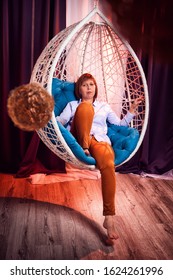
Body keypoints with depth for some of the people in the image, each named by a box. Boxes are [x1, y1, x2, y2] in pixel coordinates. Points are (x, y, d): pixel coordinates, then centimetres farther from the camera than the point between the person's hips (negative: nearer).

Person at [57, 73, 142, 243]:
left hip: (100, 141, 1)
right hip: (80, 141, -1)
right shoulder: (73, 105, 26)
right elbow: (60, 121, 8)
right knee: (86, 106, -26)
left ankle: (109, 218, -36)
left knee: (108, 164, -38)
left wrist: (132, 110, 13)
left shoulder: (104, 106, 31)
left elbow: (121, 124, 25)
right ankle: (84, 146, -34)